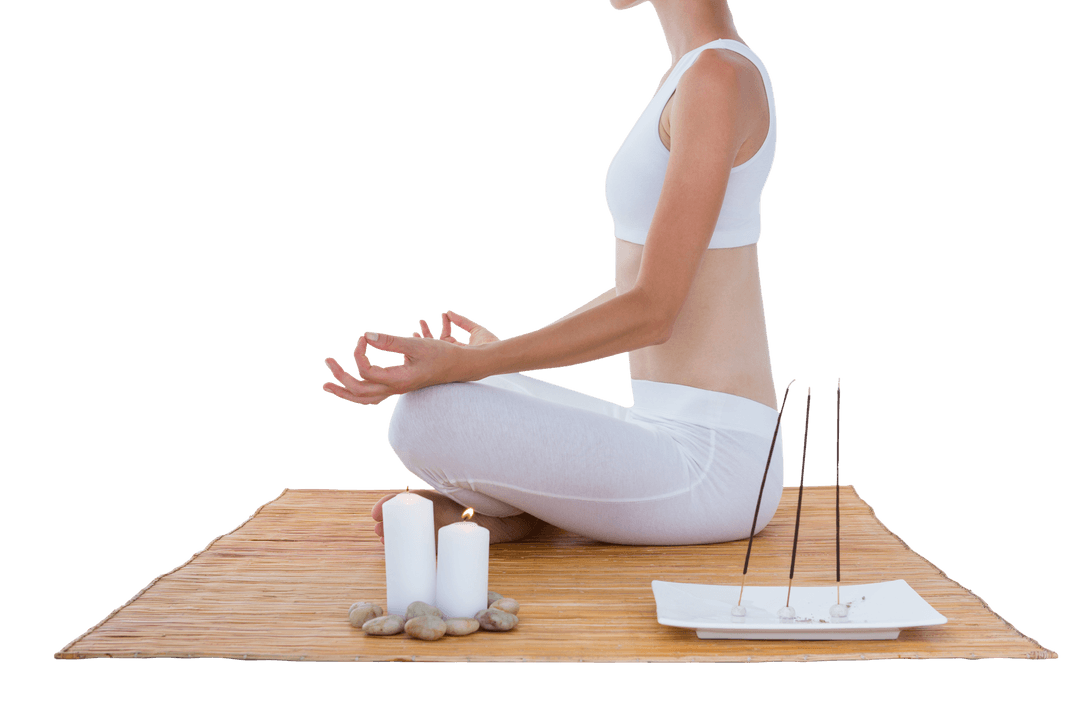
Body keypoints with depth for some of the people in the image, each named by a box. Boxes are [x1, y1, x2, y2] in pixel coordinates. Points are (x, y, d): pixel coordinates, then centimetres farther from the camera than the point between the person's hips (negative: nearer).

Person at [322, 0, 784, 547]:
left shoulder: (719, 74, -16)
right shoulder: (688, 77, 15)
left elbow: (652, 311, -20)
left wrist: (464, 366, -21)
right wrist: (498, 355, 20)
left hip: (712, 462, -10)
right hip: (685, 435, 10)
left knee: (426, 417, -23)